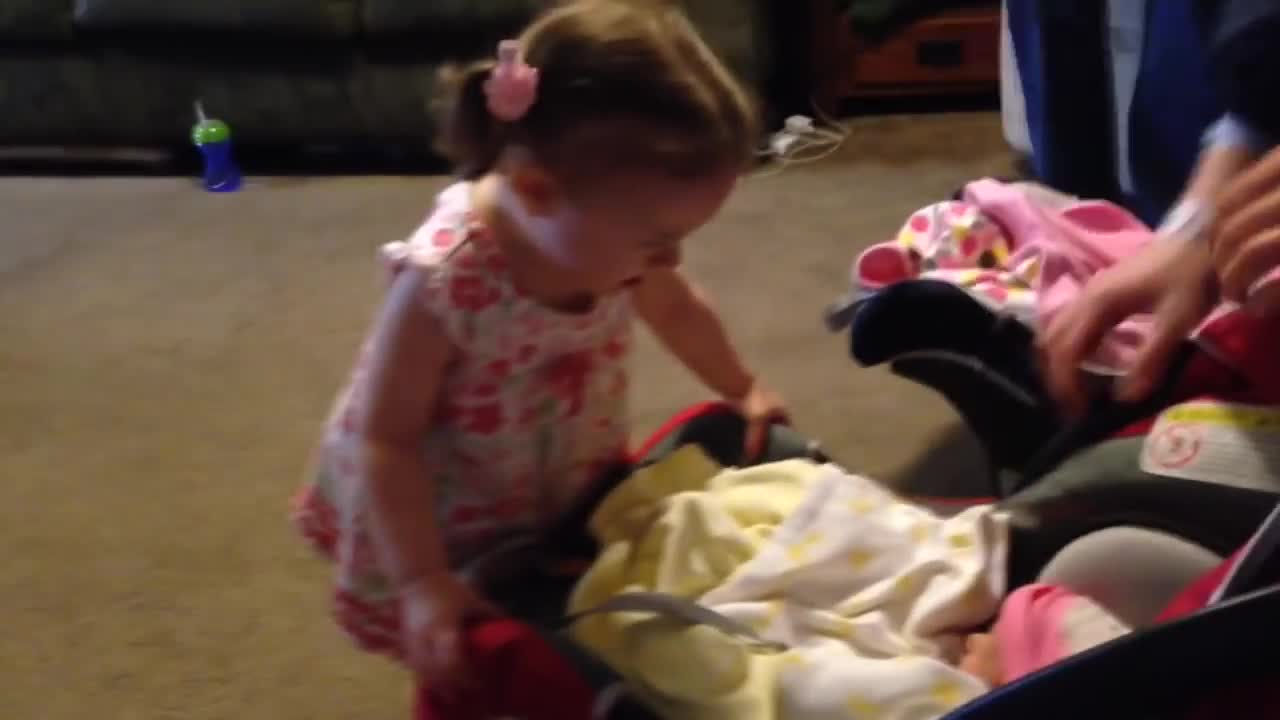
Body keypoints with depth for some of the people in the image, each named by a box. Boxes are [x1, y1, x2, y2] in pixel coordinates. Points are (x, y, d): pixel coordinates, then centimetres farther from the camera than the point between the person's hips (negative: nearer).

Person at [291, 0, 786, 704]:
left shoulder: (605, 237, -20)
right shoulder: (444, 284, -40)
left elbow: (674, 306, 5)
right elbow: (384, 441, -29)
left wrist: (741, 388, 18)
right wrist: (422, 585, -30)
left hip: (570, 497, 5)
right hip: (448, 527, -5)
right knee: (469, 685, 13)